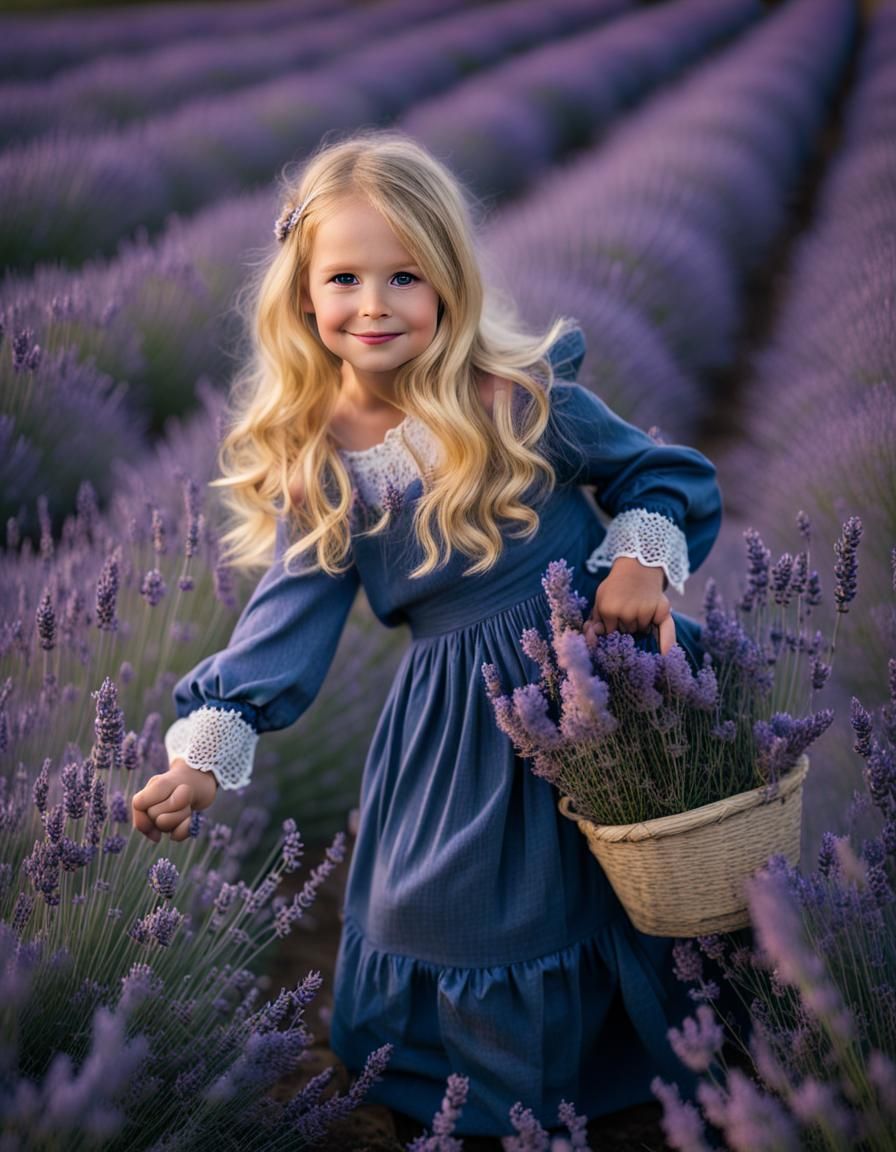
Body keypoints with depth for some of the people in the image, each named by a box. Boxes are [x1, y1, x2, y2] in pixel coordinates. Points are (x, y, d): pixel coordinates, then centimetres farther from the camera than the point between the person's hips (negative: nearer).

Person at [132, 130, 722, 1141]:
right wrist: (204, 755, -19)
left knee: (616, 899, 11)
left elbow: (663, 474, 0)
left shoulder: (521, 396, -12)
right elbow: (290, 616, -8)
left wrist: (644, 554, -20)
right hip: (458, 726, 2)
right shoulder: (310, 463, -5)